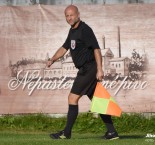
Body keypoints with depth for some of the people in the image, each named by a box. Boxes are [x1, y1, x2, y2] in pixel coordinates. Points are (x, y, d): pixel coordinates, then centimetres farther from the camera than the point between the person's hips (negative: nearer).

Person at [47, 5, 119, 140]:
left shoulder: (84, 30, -14)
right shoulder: (72, 31, 16)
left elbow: (96, 49, -20)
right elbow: (65, 47, 27)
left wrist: (99, 69, -26)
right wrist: (52, 60, 14)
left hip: (89, 70, -10)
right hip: (85, 70, 10)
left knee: (73, 98, -8)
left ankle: (67, 132, -3)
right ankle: (111, 132, 9)